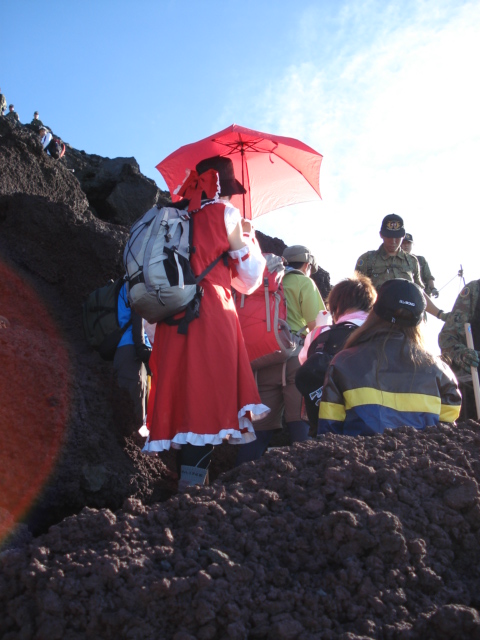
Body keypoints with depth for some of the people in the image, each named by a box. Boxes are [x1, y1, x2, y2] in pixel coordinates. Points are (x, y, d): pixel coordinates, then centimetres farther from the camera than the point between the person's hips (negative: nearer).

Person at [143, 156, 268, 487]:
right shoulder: (225, 213, 2)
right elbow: (248, 280, 6)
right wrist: (249, 238, 18)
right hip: (212, 318, -6)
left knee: (183, 399, 9)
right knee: (207, 406, -6)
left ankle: (186, 484, 13)